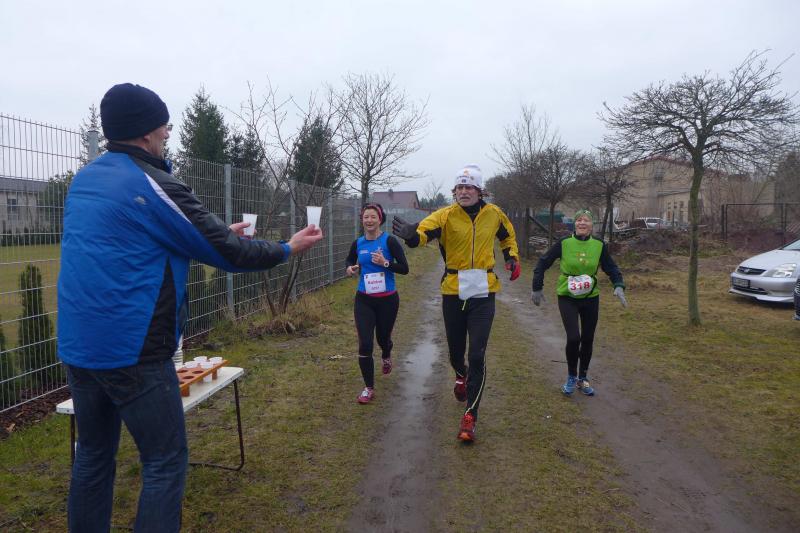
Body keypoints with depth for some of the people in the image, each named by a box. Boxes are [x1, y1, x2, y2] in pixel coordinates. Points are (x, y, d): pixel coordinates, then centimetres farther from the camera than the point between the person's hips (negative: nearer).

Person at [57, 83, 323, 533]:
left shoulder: (86, 180, 11)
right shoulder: (152, 186, -15)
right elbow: (227, 254, -11)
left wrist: (219, 235, 23)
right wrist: (288, 249, 3)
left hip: (78, 345, 9)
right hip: (131, 349, -9)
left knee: (94, 454, 20)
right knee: (166, 461, 2)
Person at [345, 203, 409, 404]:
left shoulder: (389, 241, -11)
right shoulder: (358, 243, 0)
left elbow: (404, 268, -12)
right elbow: (350, 260, 20)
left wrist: (385, 263, -27)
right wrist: (351, 268, -2)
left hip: (387, 299, -2)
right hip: (364, 300, 2)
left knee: (383, 337, 17)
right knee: (365, 344, -7)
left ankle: (386, 356, 56)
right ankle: (369, 388, 8)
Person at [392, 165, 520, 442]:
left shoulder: (494, 214, 2)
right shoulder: (446, 215, -7)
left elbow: (508, 235, 24)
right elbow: (424, 230, -28)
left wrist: (512, 258, 10)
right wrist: (411, 234, -49)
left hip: (483, 293, 0)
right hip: (453, 292, 0)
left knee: (477, 356, -7)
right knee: (455, 351, 15)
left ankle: (469, 418, 4)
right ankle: (461, 377, 52)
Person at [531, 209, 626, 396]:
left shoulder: (599, 246, -4)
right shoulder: (563, 244, -9)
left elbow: (611, 268, 6)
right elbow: (543, 263, -1)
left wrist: (619, 286, -10)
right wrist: (537, 288, -2)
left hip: (590, 298, 3)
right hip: (567, 298, -2)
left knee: (587, 340, 9)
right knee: (573, 338, -14)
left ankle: (583, 378, 30)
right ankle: (571, 377, 11)